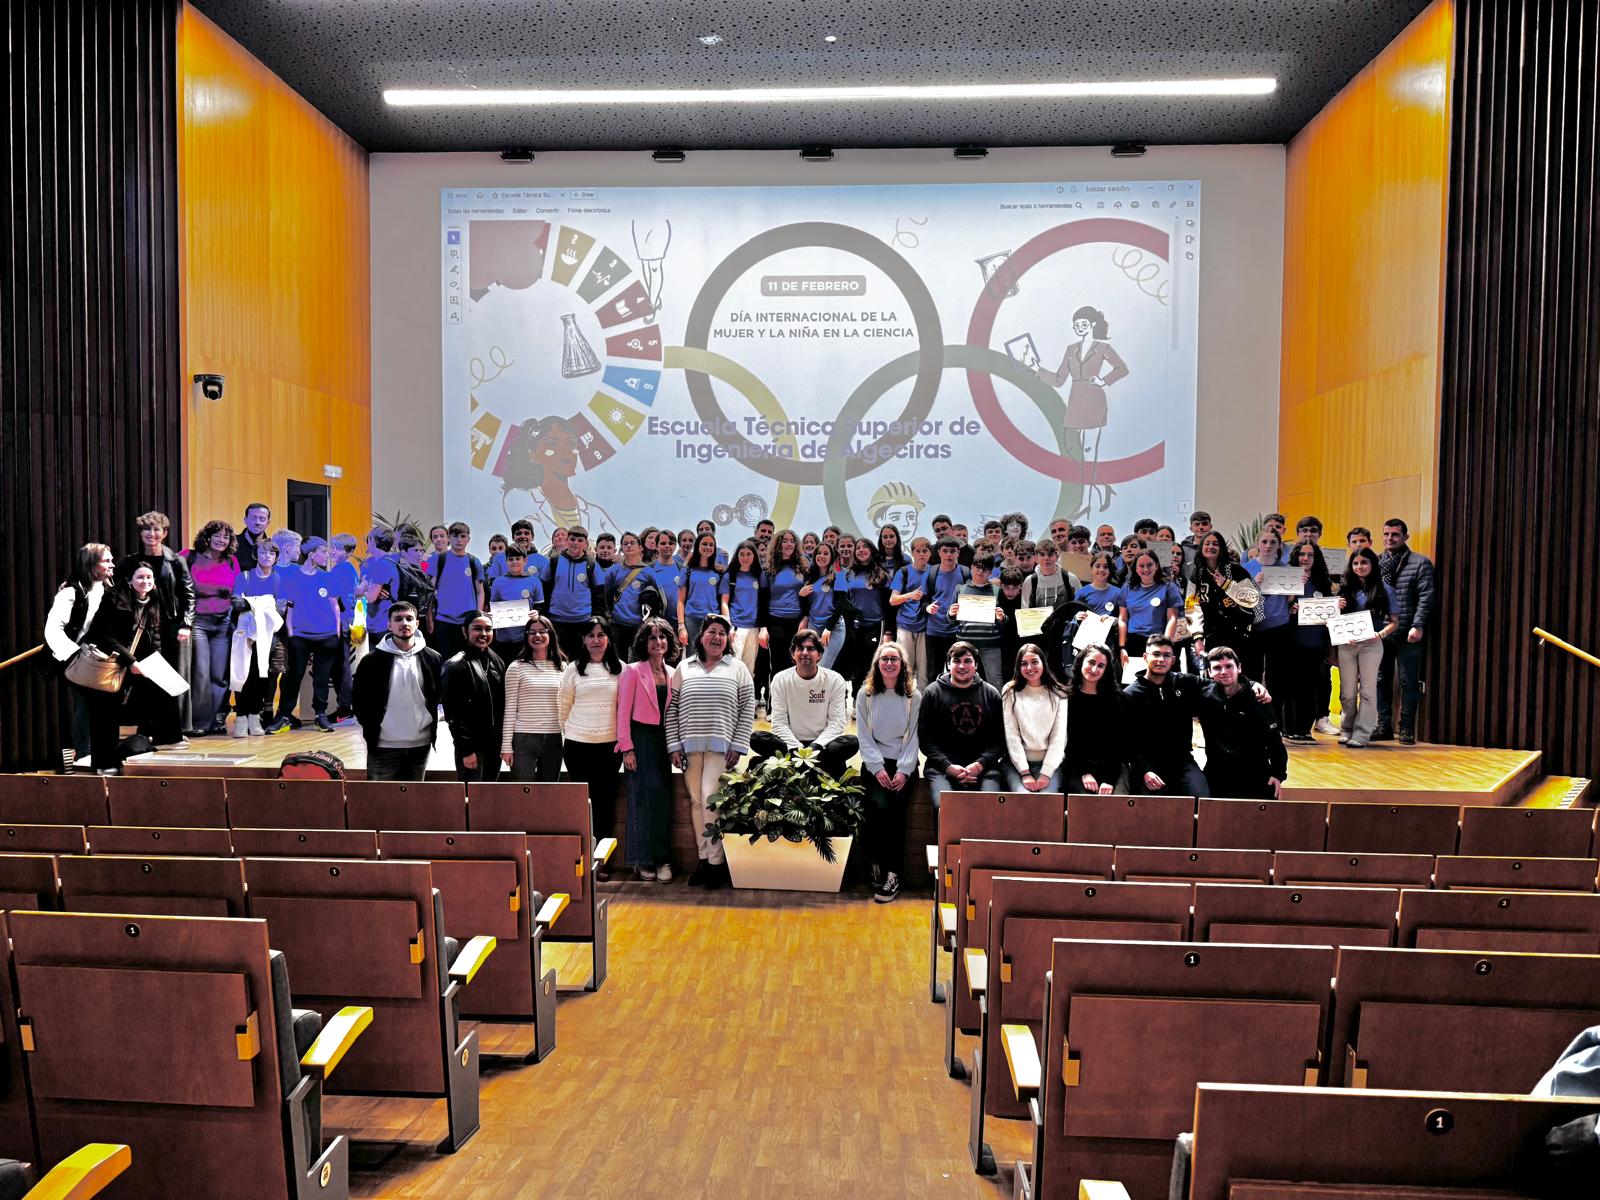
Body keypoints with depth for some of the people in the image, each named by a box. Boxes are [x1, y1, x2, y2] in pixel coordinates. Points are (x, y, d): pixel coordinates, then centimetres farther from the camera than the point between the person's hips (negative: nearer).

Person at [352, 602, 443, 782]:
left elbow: (440, 694, 12)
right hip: (383, 746, -2)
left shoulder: (432, 659, 2)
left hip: (420, 745, 2)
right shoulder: (373, 660, -3)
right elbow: (359, 699, 4)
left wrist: (431, 724, 6)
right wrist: (371, 730, 1)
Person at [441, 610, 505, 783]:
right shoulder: (456, 666, -9)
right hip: (471, 746, -6)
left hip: (494, 744, 6)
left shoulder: (497, 662, 11)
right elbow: (453, 712, -12)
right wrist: (466, 749, -16)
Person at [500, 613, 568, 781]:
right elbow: (510, 709, -1)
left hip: (553, 740, 3)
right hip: (524, 738, -3)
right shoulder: (516, 667, 1)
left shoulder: (562, 667, 9)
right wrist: (506, 745, -4)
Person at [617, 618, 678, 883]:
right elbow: (623, 712, -6)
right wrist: (627, 748, -12)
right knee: (644, 796, -6)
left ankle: (661, 858, 10)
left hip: (663, 740, 5)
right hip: (640, 739, -5)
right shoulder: (632, 671, -3)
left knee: (662, 796, 3)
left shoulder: (672, 674, 11)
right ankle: (643, 860, 3)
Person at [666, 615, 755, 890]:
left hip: (721, 746, -3)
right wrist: (674, 746, 2)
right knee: (696, 800, 5)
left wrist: (738, 746, -3)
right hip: (690, 746, 3)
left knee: (710, 798, -12)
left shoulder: (737, 668, 6)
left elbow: (748, 708, 4)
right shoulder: (684, 668, 10)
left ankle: (717, 861, -3)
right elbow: (672, 709, 9)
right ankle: (703, 858, 15)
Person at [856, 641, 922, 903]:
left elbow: (913, 737, 1)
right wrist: (878, 768, -10)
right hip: (874, 763, 0)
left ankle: (893, 873, -17)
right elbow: (864, 736, 1)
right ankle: (878, 867, -9)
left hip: (903, 764, 0)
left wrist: (903, 771, -11)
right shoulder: (866, 694, 5)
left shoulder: (914, 696, 5)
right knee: (880, 806, -25)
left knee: (896, 808, -24)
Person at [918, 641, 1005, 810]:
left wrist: (979, 764, -7)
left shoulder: (991, 693, 14)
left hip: (983, 764, 1)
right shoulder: (933, 692, 9)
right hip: (942, 765, -1)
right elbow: (925, 737, 5)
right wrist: (948, 766, -8)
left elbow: (999, 738, 9)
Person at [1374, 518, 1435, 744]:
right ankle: (1384, 726, 16)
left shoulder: (1420, 563, 1)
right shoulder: (1375, 562, 11)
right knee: (1381, 681, 8)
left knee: (1409, 682, 1)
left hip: (1408, 634, -4)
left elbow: (1426, 597, -7)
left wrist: (1418, 626, -16)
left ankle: (1407, 729, 8)